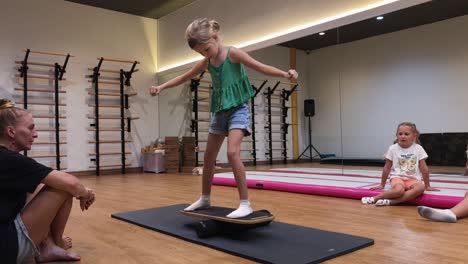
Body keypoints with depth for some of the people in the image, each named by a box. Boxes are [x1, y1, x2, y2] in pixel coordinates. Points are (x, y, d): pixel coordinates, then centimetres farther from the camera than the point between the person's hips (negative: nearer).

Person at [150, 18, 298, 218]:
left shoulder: (232, 53, -10)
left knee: (232, 152, -24)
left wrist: (285, 74, -31)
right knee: (209, 157, 10)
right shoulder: (207, 62, 7)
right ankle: (205, 199, 28)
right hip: (219, 111, 7)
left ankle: (245, 203, -17)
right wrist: (162, 87, 16)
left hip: (238, 109, -7)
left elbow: (261, 67, -17)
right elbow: (185, 77, 19)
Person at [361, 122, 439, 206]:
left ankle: (391, 201, -35)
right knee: (399, 190, -37)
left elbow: (424, 168, 7)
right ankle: (375, 198, -21)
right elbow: (387, 168, 7)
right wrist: (382, 185, 10)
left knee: (421, 188, -35)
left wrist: (427, 186, 9)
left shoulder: (418, 149, 2)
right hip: (397, 177, -2)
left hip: (413, 179, 2)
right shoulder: (393, 148, 1)